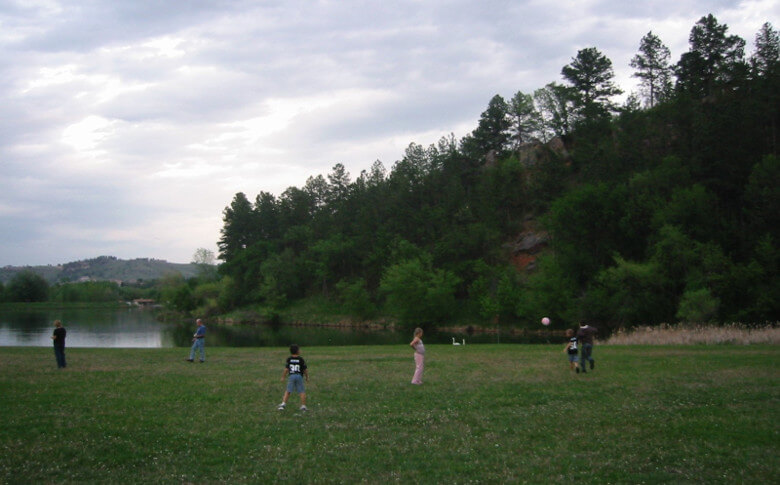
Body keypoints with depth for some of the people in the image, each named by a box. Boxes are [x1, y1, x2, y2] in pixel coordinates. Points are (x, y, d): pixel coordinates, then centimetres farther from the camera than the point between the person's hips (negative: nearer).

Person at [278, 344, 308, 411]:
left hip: (291, 376, 2)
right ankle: (303, 406, 6)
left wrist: (283, 377, 8)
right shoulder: (301, 359, -2)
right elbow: (305, 370, 1)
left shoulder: (289, 359, 0)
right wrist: (307, 377, 15)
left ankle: (283, 404, 1)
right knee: (302, 391, 6)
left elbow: (286, 369, -3)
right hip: (299, 376, -1)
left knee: (288, 391, 9)